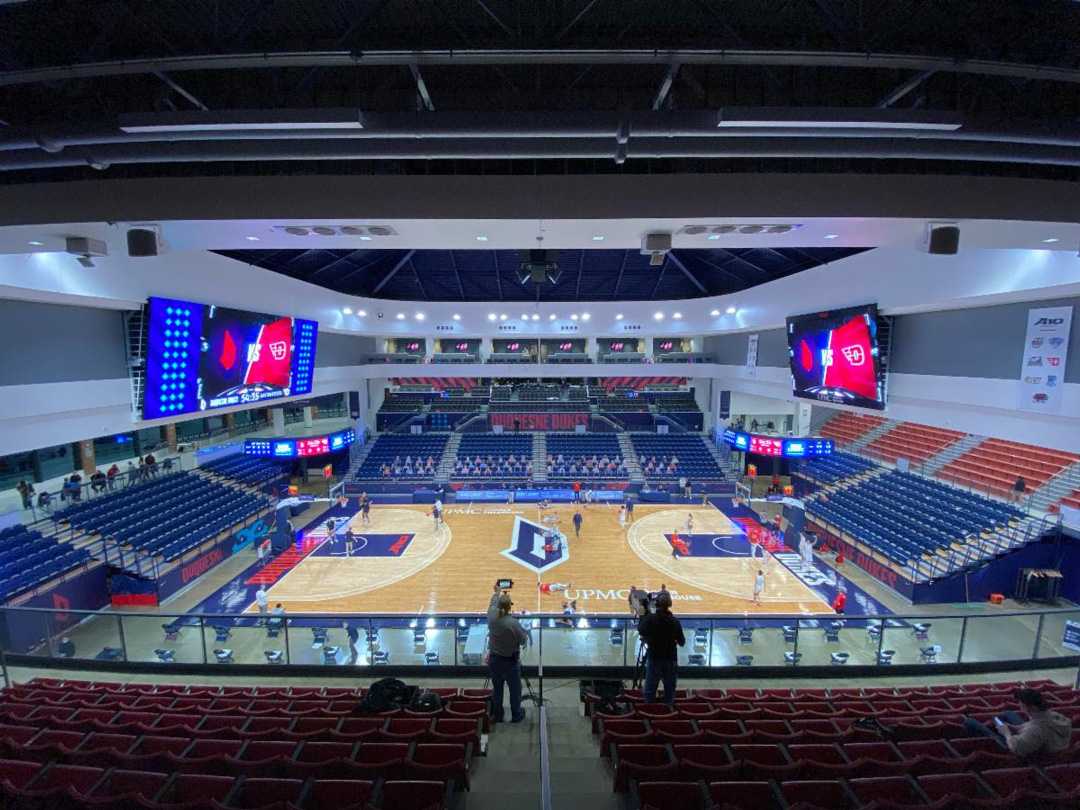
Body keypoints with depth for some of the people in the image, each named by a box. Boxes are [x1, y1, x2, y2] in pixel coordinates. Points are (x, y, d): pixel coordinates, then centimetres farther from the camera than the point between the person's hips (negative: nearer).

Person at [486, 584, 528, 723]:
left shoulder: (492, 616, -16)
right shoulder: (513, 623, -29)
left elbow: (493, 602, 6)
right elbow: (523, 640, -16)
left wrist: (497, 592, 24)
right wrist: (525, 633, 5)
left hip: (494, 659, 4)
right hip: (510, 661, -4)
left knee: (496, 689, 21)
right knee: (514, 689, 18)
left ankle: (497, 715, 36)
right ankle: (516, 715, 34)